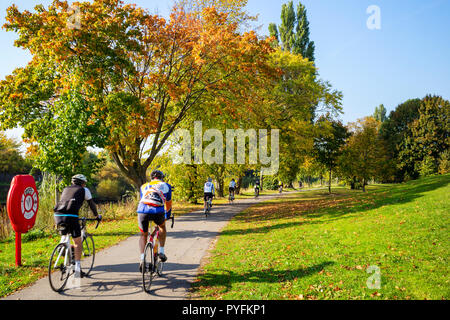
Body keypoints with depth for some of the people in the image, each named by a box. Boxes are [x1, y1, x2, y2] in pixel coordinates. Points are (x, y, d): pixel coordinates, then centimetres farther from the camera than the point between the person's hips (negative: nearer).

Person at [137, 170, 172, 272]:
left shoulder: (143, 186, 30)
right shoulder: (166, 186, 25)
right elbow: (168, 204, 33)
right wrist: (167, 216, 48)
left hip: (142, 211, 2)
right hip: (157, 212, -2)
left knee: (143, 235, 23)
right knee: (162, 227, 31)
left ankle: (142, 260, 8)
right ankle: (161, 252, 23)